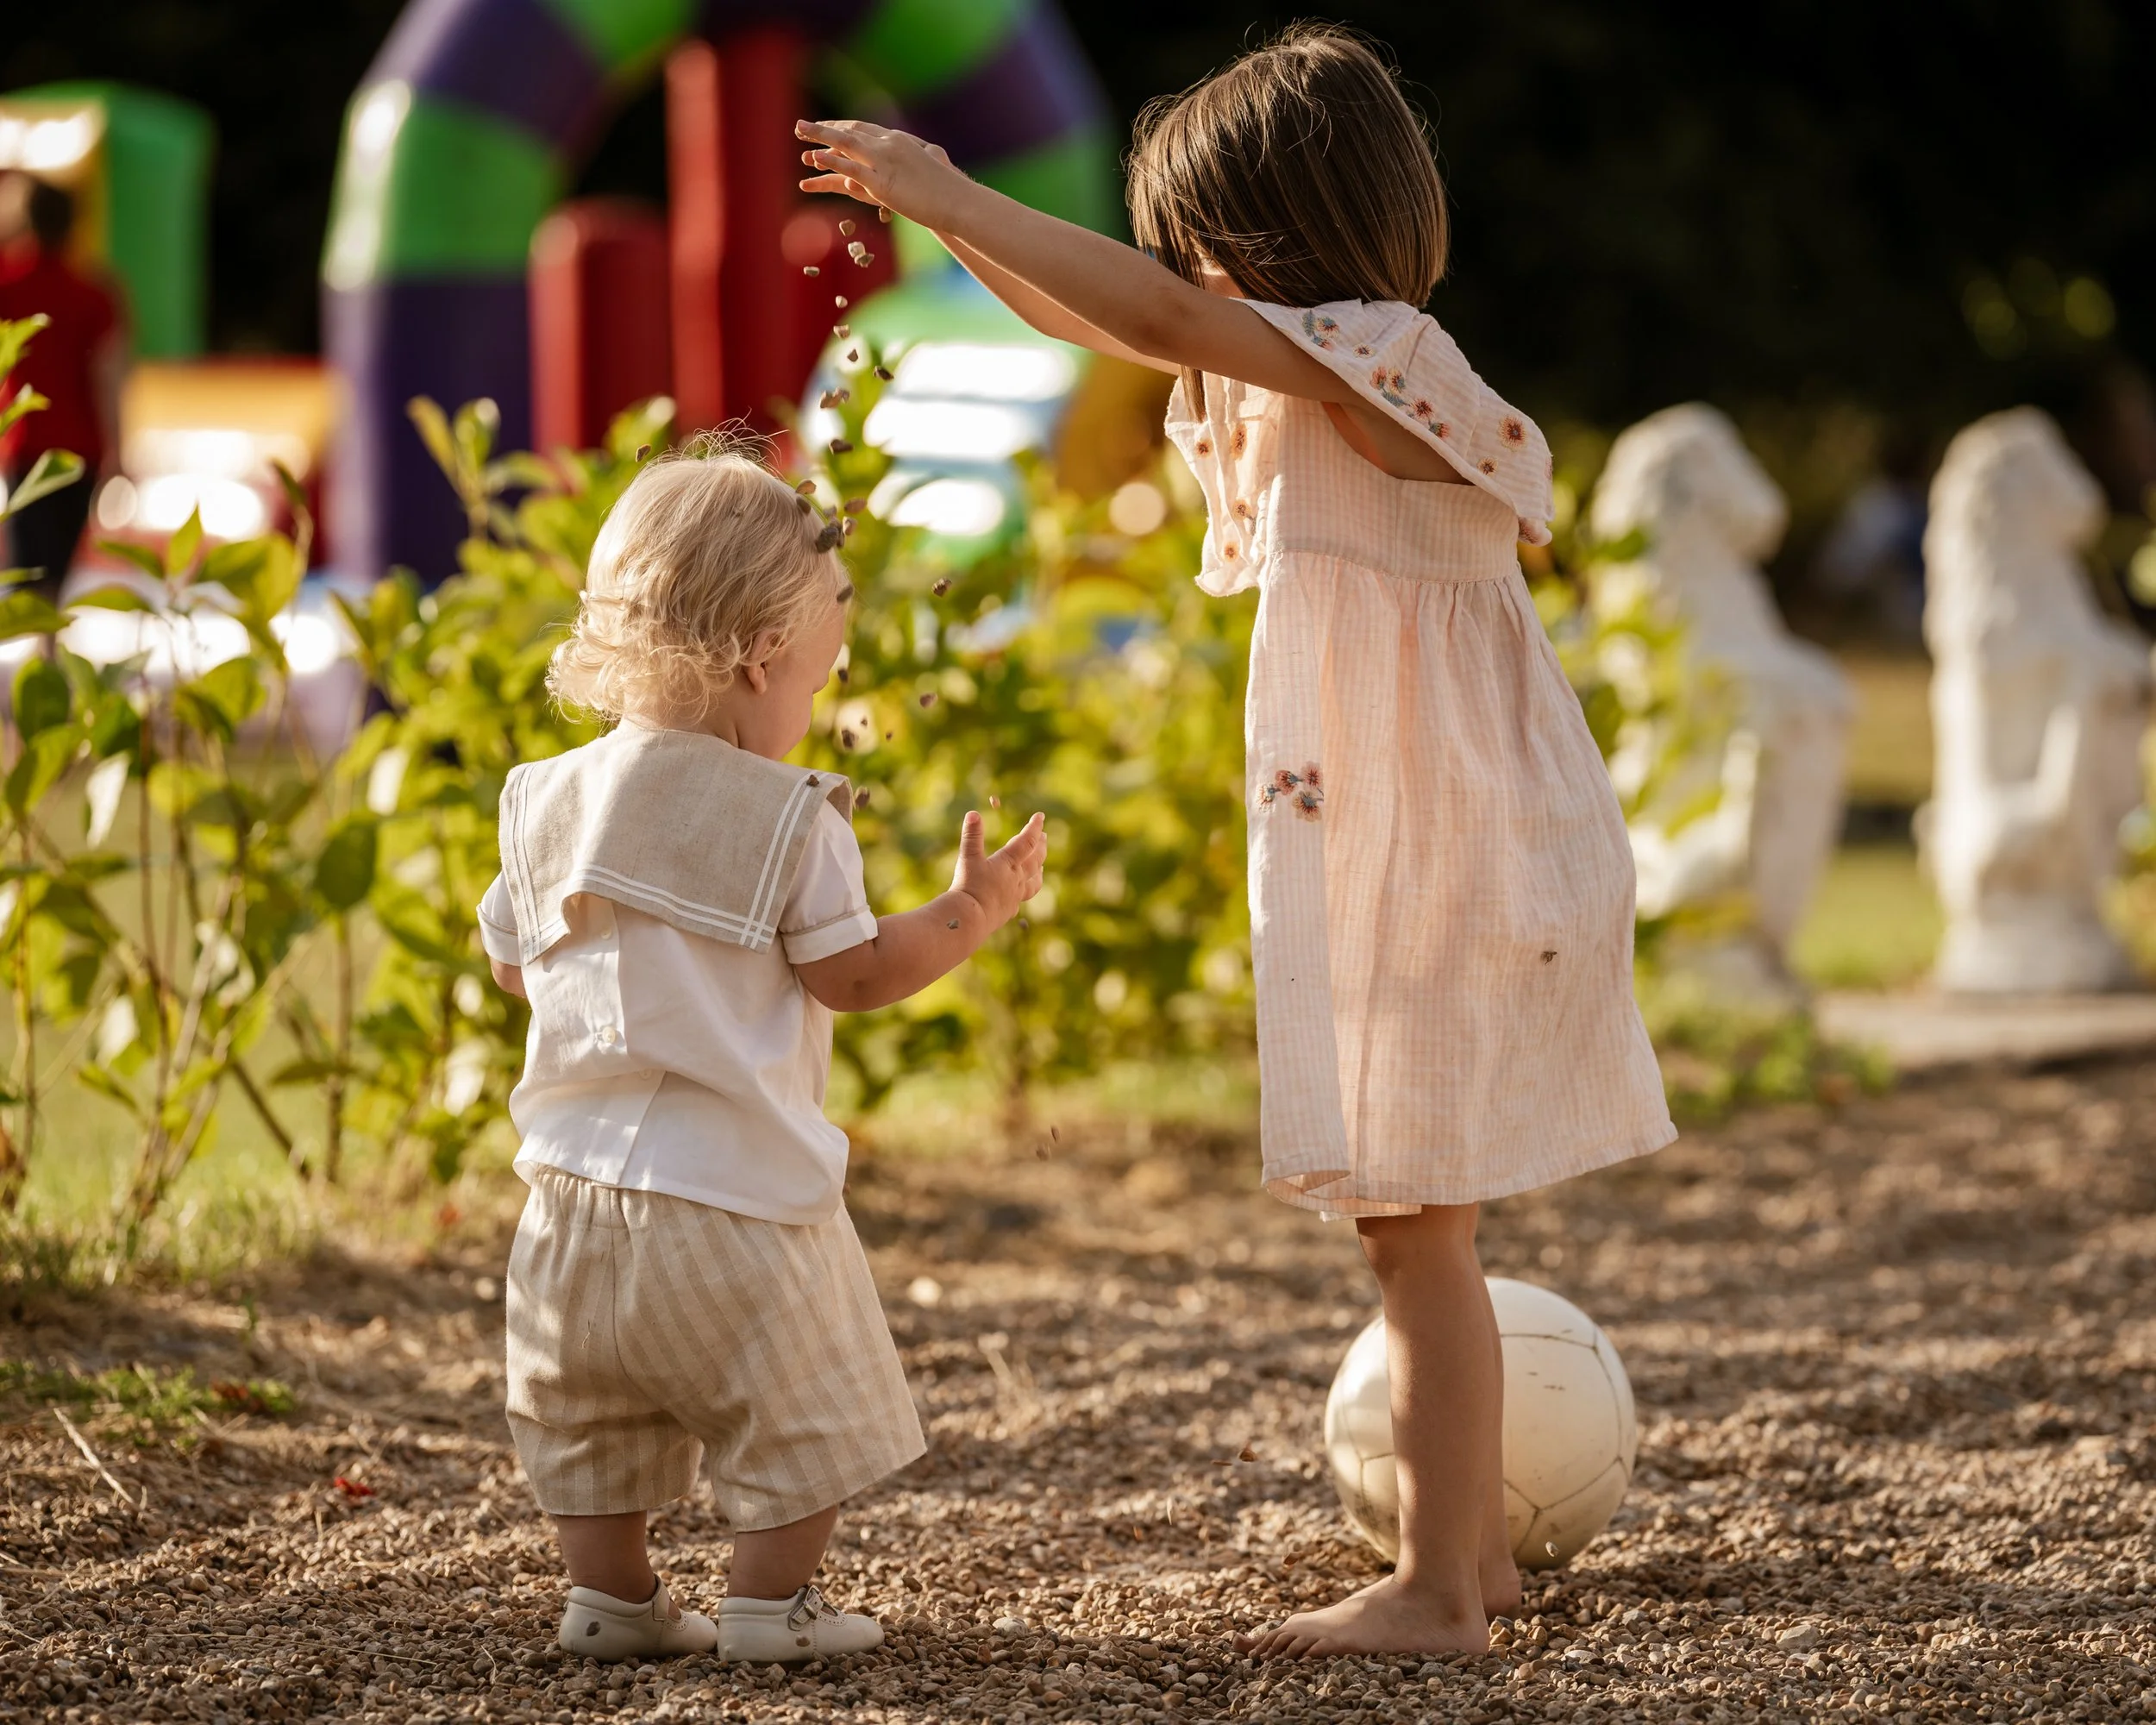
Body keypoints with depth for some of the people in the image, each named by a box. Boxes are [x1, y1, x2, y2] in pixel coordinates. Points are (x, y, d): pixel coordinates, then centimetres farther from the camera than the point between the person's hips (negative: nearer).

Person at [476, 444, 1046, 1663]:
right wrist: (976, 911, 4)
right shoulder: (789, 821, -11)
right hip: (734, 1187, -5)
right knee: (803, 1415, 9)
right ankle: (772, 1603, 7)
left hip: (577, 1176, 5)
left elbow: (511, 962, 15)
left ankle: (610, 1595, 21)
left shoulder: (550, 802, 5)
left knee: (590, 1414, 20)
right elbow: (854, 975, -8)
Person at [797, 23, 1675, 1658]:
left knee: (1413, 1228, -7)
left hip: (1442, 864, -10)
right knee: (1418, 1228, 15)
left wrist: (944, 192, -18)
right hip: (1398, 864, 10)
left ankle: (1437, 1593, -3)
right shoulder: (1324, 380, 12)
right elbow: (1128, 327, 20)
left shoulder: (1382, 358, -15)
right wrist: (945, 214, 12)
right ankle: (1474, 1548, 24)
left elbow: (1153, 315, -23)